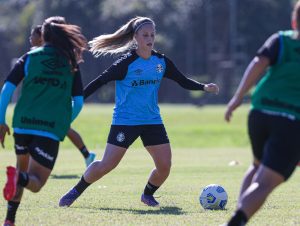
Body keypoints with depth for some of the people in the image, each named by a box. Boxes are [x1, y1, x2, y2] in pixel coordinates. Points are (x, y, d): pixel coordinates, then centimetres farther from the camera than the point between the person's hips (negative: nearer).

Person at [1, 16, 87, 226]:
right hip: (52, 128, -1)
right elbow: (78, 102, 8)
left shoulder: (30, 57, 8)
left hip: (23, 124, 2)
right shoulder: (71, 63, 10)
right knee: (35, 182, 2)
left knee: (22, 168, 25)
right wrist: (64, 125, 23)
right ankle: (19, 178, -34)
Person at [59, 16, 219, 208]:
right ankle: (76, 191, 12)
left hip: (152, 121, 5)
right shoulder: (126, 63, -12)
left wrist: (204, 87, -5)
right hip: (125, 121, -4)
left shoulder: (161, 62, 2)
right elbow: (100, 82, -10)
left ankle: (148, 194, 21)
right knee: (107, 165, -9)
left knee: (165, 166, -6)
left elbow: (183, 81, 11)